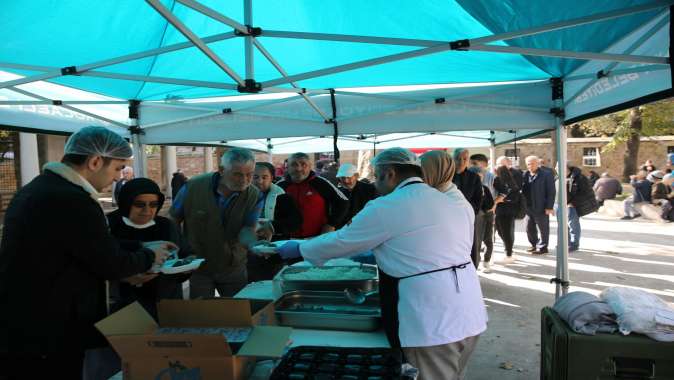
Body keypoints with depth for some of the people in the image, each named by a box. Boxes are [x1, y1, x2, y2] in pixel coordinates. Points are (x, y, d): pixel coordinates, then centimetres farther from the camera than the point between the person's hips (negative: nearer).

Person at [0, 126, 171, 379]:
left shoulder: (36, 188, 7)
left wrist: (140, 248, 15)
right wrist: (149, 256, 2)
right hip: (44, 340, -10)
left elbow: (93, 249, 13)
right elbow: (112, 265, -16)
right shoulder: (73, 200, -25)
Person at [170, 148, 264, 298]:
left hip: (234, 268, 2)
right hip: (198, 267, -1)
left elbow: (246, 232, -21)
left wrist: (257, 244, -43)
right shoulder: (193, 187, -16)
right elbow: (172, 221, -5)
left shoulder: (254, 196, -13)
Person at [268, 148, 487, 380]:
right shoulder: (455, 203, 11)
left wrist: (298, 248, 15)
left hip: (433, 324, -7)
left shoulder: (386, 208, -11)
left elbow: (341, 242, -2)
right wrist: (379, 256, 26)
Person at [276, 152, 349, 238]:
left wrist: (331, 225, -5)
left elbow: (343, 203, -2)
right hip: (290, 239, 3)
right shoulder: (281, 186, 4)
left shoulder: (320, 183, -6)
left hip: (318, 238, -3)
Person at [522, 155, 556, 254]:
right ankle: (534, 244, 28)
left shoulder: (546, 174, -6)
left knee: (543, 228, 6)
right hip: (528, 207, 5)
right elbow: (522, 189, 12)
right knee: (529, 228, 12)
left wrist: (549, 207, -13)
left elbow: (551, 192, -8)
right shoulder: (525, 175, 9)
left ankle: (542, 247, 17)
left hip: (541, 208, -5)